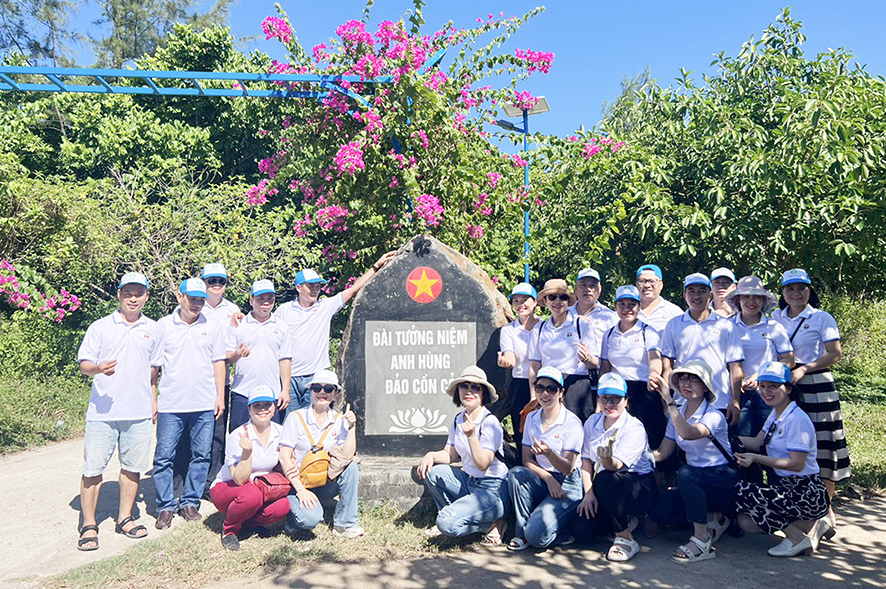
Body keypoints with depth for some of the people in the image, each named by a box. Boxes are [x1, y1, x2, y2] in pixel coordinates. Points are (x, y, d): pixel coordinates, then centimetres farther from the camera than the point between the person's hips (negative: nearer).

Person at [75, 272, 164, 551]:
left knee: (132, 467, 8)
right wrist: (98, 368, -22)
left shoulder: (153, 330, 10)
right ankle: (88, 525, 14)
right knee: (93, 468, 0)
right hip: (102, 410, -2)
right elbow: (83, 363, -1)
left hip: (139, 412, 2)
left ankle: (125, 518, 23)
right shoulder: (100, 327, 2)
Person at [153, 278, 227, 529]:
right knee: (163, 456, 1)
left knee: (201, 456, 6)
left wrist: (220, 396, 5)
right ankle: (166, 506, 15)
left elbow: (218, 363, 11)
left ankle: (190, 502, 20)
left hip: (205, 404, 1)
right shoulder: (164, 325, 4)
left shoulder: (212, 327, 8)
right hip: (170, 404, -1)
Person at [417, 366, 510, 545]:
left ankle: (493, 521, 2)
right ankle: (449, 514, 11)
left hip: (493, 490, -8)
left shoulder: (490, 423, -18)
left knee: (448, 523, -23)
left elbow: (483, 465, -23)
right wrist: (431, 455, -11)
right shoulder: (458, 420, 5)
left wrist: (472, 435, -35)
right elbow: (450, 454, 9)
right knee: (430, 470, -9)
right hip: (468, 481, 8)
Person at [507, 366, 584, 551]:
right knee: (516, 473, -29)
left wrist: (548, 453, -36)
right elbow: (527, 460, 2)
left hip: (567, 484, -5)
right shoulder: (531, 418, 5)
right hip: (541, 481, 6)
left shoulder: (572, 422, -11)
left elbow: (567, 468, -15)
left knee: (536, 535, -26)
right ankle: (522, 533, -11)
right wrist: (548, 478, -15)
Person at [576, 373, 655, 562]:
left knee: (605, 479, -38)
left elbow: (616, 466, -26)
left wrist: (607, 459, -50)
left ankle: (625, 539, -18)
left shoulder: (635, 428, -15)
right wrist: (588, 493, -7)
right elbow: (586, 460, 6)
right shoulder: (592, 422, 3)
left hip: (639, 485, -5)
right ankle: (625, 519, 12)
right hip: (602, 489, 6)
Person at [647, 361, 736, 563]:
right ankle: (712, 519, 6)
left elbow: (688, 433, -37)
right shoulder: (678, 413, 7)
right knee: (658, 510, -17)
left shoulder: (714, 416, -15)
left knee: (686, 473, -36)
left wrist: (669, 400, -37)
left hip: (724, 483, -6)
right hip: (697, 484, 6)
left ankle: (702, 541, -25)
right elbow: (662, 453, 5)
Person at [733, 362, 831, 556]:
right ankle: (812, 526, 12)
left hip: (807, 493, -9)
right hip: (786, 486, 9)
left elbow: (797, 464, -21)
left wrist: (756, 458, -27)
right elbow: (757, 442, 15)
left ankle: (798, 538, -8)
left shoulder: (797, 420, -17)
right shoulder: (776, 414, 11)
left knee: (743, 491, -23)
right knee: (746, 523, -3)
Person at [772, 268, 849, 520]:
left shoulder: (822, 318, 0)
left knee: (821, 446, -2)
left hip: (817, 388, -3)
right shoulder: (776, 317, 11)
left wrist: (803, 369, -14)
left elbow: (835, 353, -6)